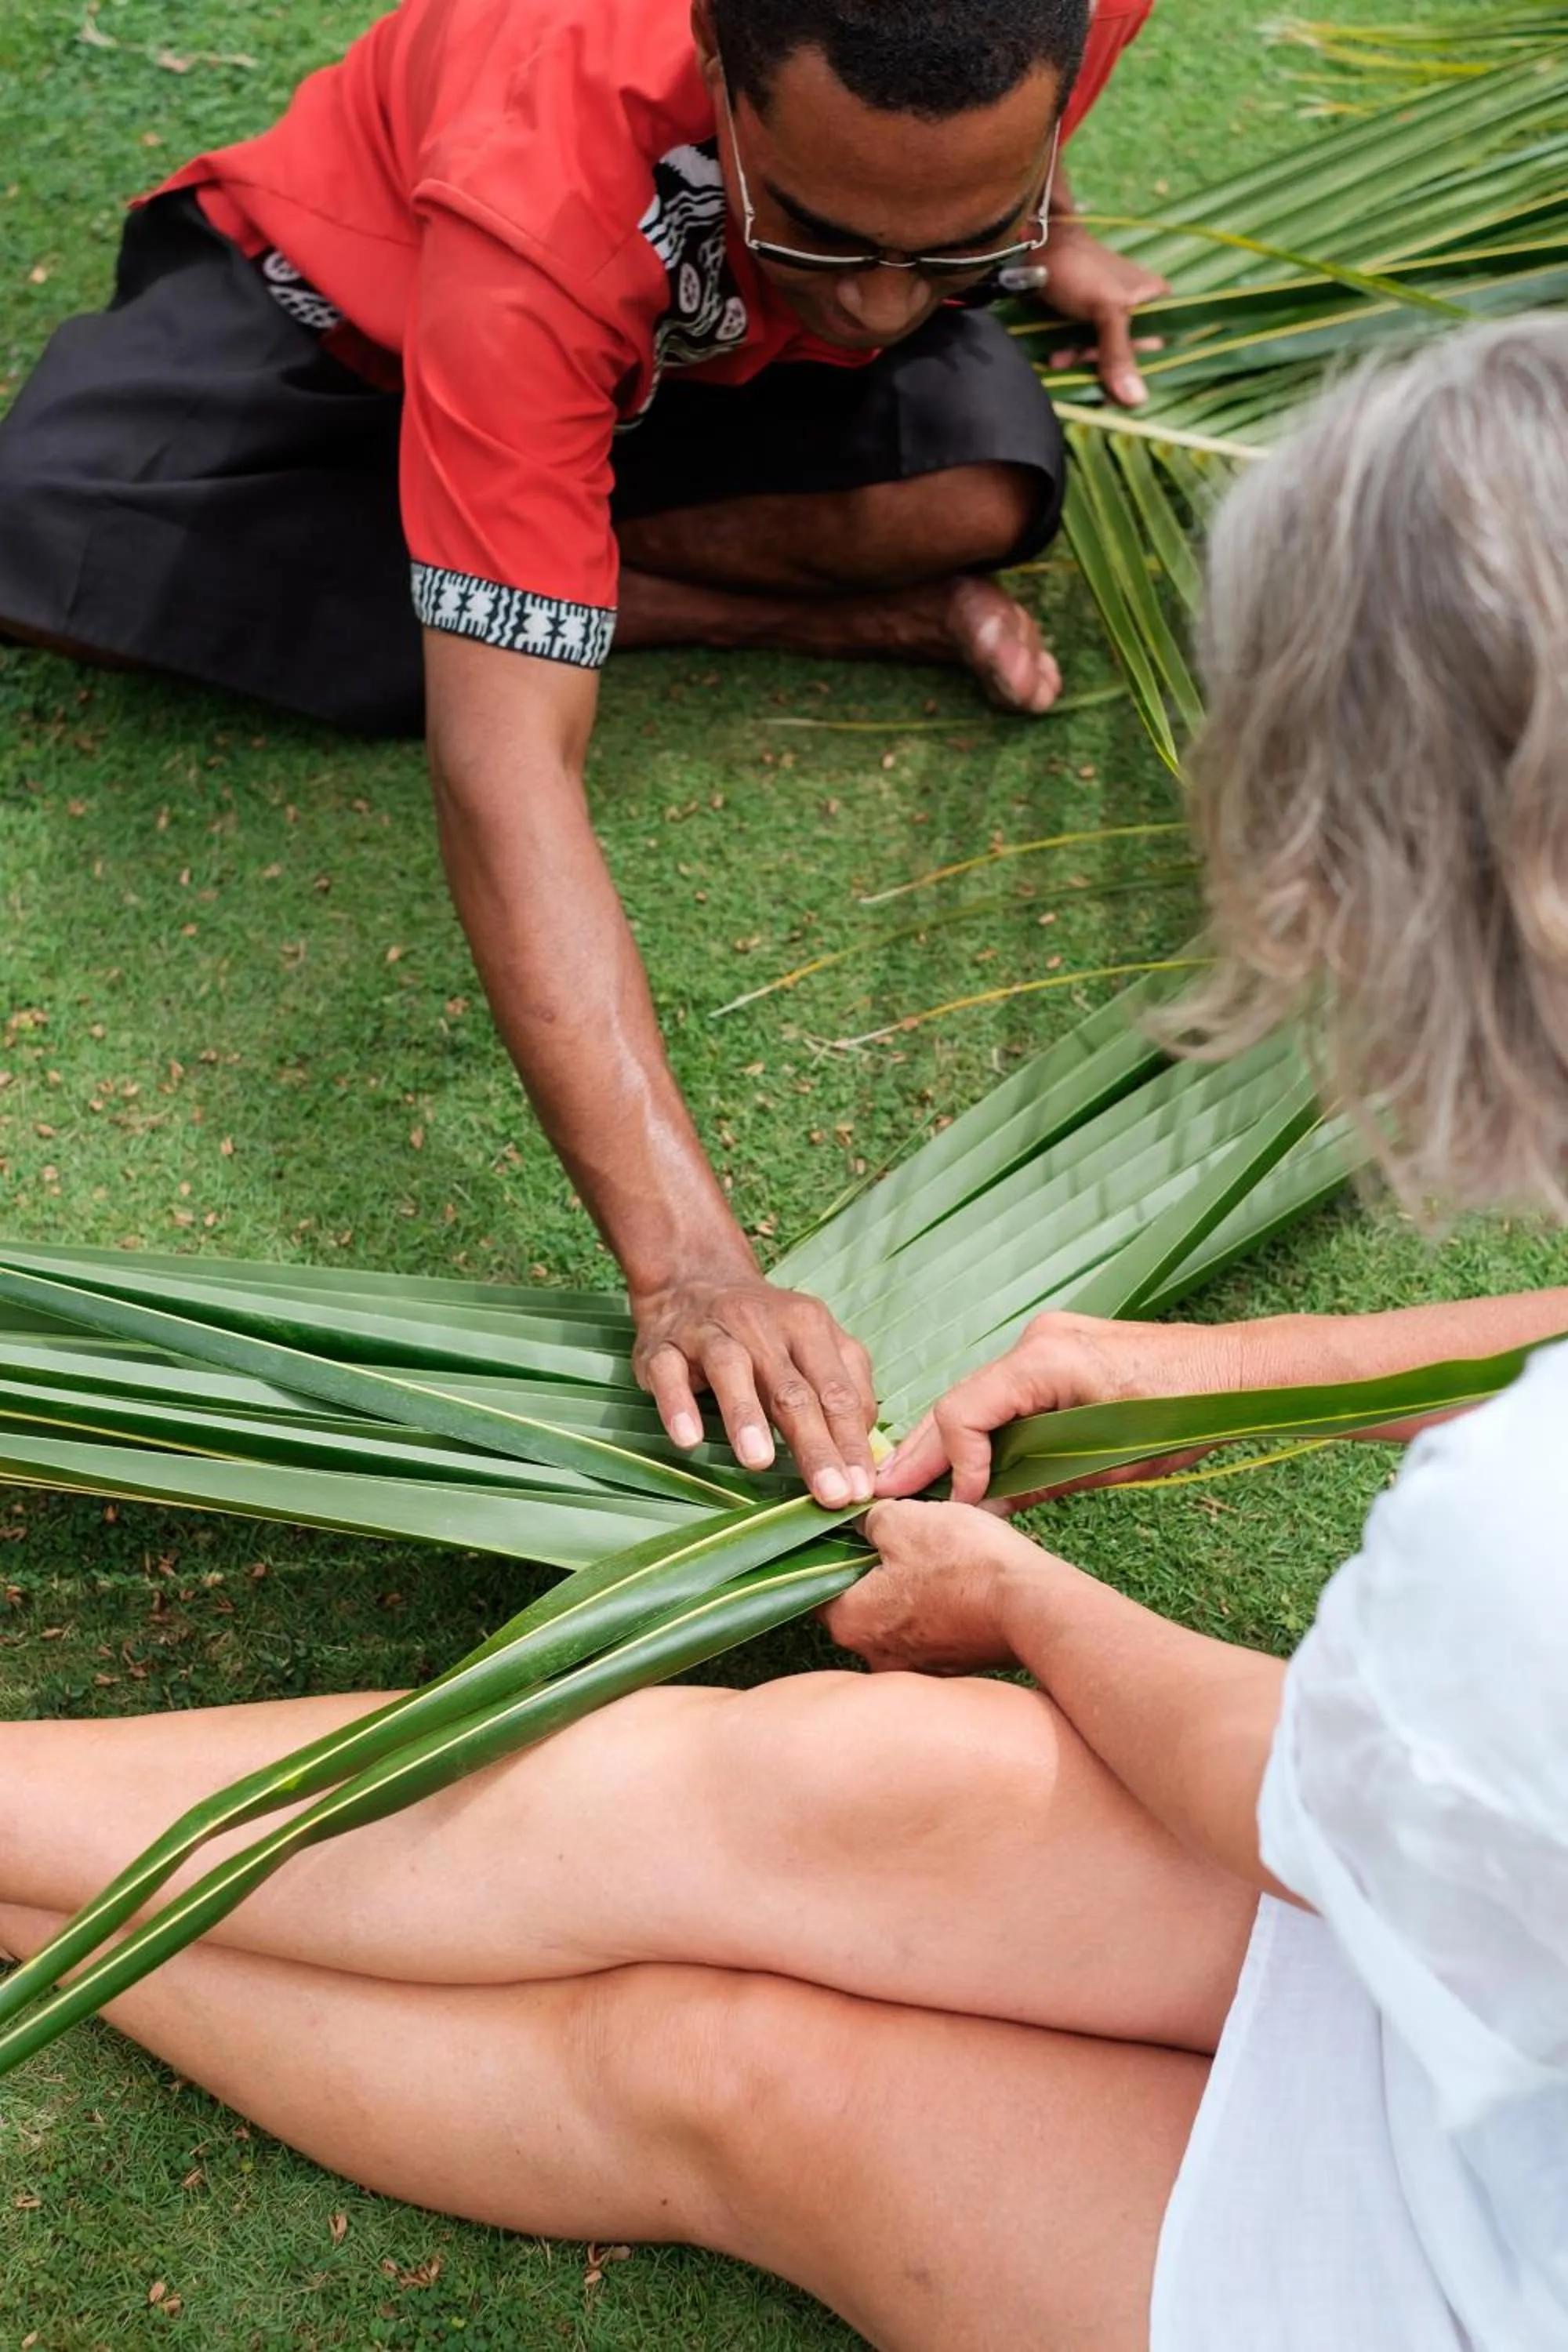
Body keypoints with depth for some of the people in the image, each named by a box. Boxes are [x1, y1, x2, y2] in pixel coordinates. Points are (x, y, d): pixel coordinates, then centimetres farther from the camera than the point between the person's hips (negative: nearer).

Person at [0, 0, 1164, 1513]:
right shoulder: (535, 202, -45)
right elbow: (505, 766, -49)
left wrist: (1043, 238, 9)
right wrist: (687, 1264, -57)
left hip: (711, 344, 1)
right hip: (358, 277, 0)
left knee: (983, 491, -31)